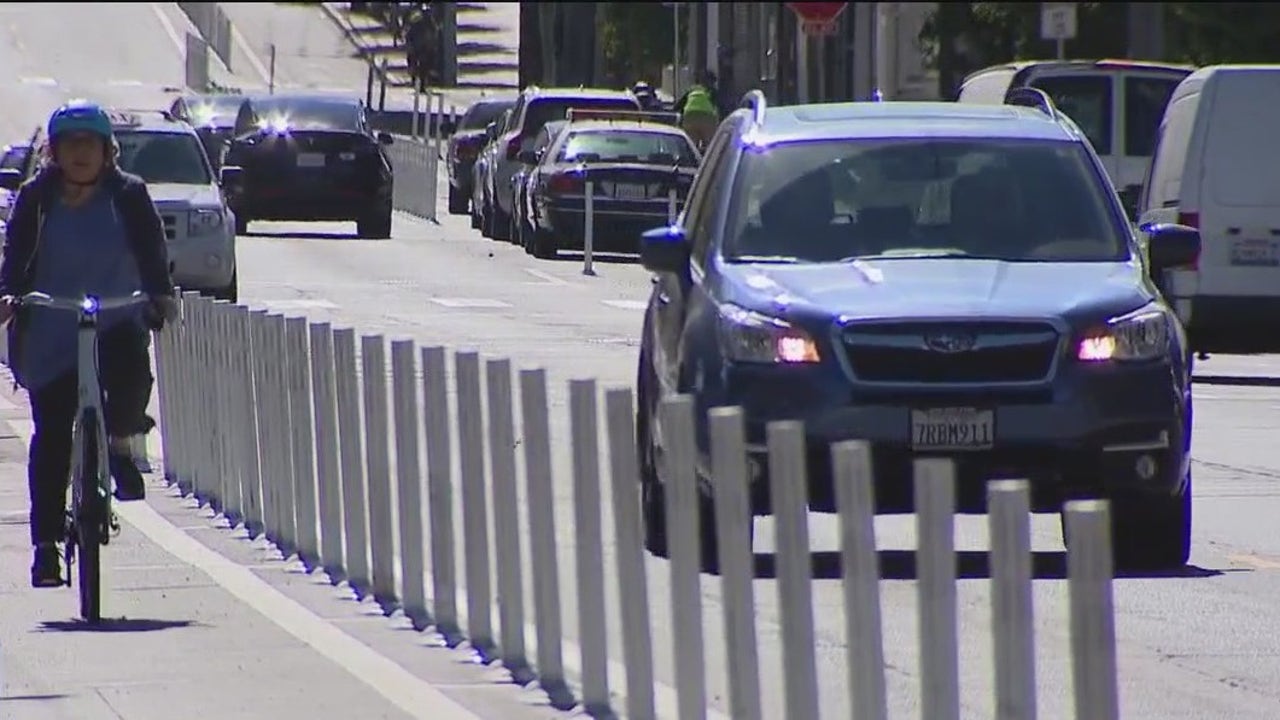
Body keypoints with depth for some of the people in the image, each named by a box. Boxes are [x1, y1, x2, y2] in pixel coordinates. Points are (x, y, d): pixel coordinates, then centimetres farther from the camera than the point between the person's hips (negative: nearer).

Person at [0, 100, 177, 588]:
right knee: (51, 436, -5)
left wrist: (160, 294, -23)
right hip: (51, 333, 0)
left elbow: (151, 250, -5)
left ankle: (119, 443, 3)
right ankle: (46, 544, 1)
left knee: (132, 374, -31)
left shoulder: (128, 196, 2)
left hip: (116, 322, 0)